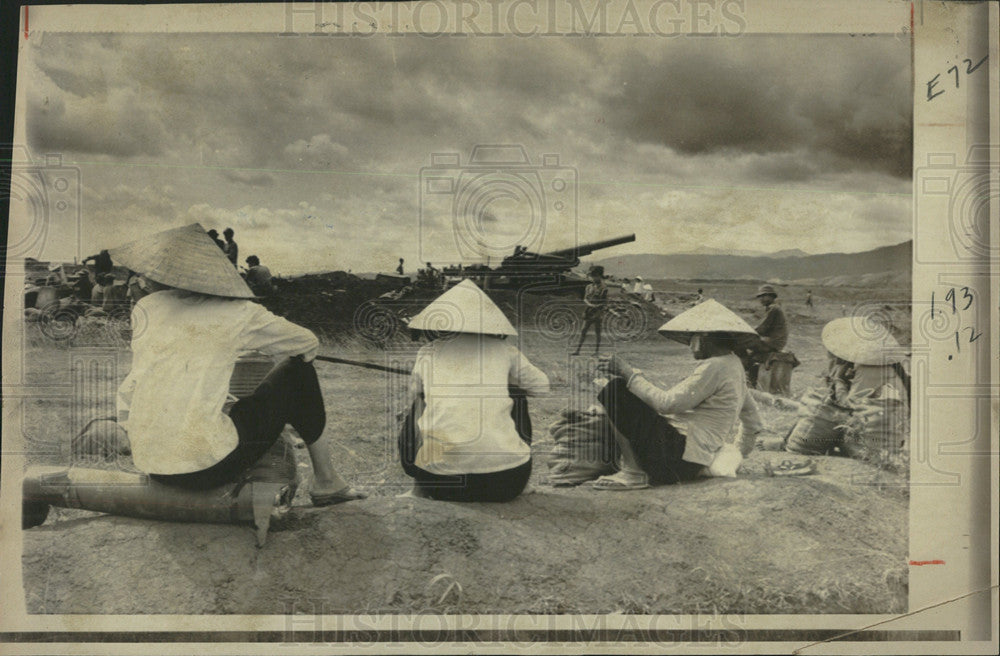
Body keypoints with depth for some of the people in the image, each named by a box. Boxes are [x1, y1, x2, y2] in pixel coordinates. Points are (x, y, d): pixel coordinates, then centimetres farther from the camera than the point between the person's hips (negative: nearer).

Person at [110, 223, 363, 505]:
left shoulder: (144, 309, 8)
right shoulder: (237, 313, 0)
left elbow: (131, 385, 12)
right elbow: (308, 344, 14)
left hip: (149, 466, 5)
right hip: (208, 468, -5)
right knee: (298, 372, 13)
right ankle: (327, 481, 22)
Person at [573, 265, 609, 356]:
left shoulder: (604, 288, -4)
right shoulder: (589, 287, 12)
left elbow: (605, 304, -6)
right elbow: (585, 299, 7)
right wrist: (590, 304, -13)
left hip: (598, 313, -4)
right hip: (588, 312, 4)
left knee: (597, 332, 4)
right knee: (583, 331, -2)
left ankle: (597, 349, 15)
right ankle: (578, 350, -3)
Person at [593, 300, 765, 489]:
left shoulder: (714, 368, -14)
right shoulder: (733, 364, 17)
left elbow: (668, 403, -20)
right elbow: (753, 417, 27)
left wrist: (631, 374, -13)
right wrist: (740, 455, 35)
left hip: (680, 455, -11)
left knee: (618, 390, -18)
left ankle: (633, 473, -17)